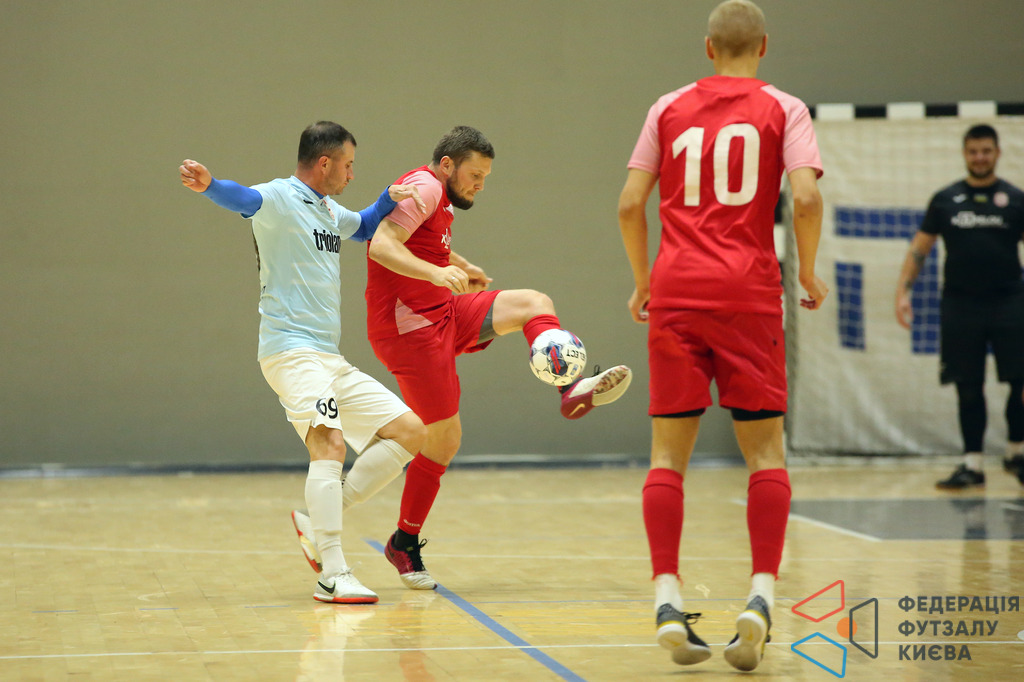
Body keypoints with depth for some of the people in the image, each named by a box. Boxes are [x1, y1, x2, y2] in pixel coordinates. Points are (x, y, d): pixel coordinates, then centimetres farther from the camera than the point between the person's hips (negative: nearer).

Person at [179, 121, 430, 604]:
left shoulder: (329, 211, 20)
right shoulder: (280, 197, -7)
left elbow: (363, 228, 42)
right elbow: (244, 199, -30)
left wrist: (390, 200, 22)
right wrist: (209, 185, -52)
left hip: (331, 360, 9)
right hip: (291, 350, -9)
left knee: (410, 432, 7)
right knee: (330, 443, -27)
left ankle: (323, 519, 6)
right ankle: (332, 576, -30)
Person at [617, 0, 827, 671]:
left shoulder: (669, 107, 12)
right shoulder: (782, 109, 6)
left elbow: (630, 204, 6)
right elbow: (806, 197, -9)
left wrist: (643, 282, 18)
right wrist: (809, 274, 6)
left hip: (675, 291, 2)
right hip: (749, 291, -1)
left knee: (669, 451, 6)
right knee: (765, 448, 6)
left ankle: (668, 601, -3)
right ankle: (761, 597, -8)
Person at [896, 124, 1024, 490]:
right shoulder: (945, 199, 8)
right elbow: (919, 248, 11)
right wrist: (903, 291, 0)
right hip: (960, 305, 1)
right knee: (969, 388, 4)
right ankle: (972, 463, 12)